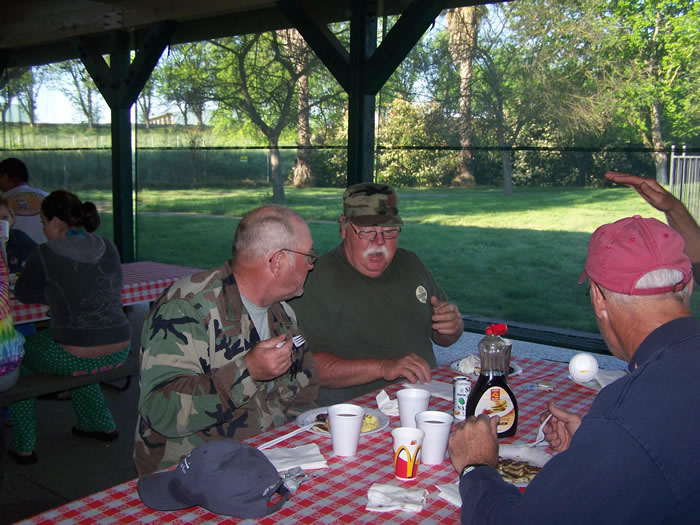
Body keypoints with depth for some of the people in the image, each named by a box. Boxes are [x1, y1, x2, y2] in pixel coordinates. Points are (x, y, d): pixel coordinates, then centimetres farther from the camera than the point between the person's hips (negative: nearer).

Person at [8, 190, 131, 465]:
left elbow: (23, 293, 3)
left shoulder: (45, 254, -11)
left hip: (78, 356, -5)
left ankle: (23, 446, 26)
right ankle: (101, 424, 42)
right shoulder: (108, 248, 4)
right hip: (119, 352, 6)